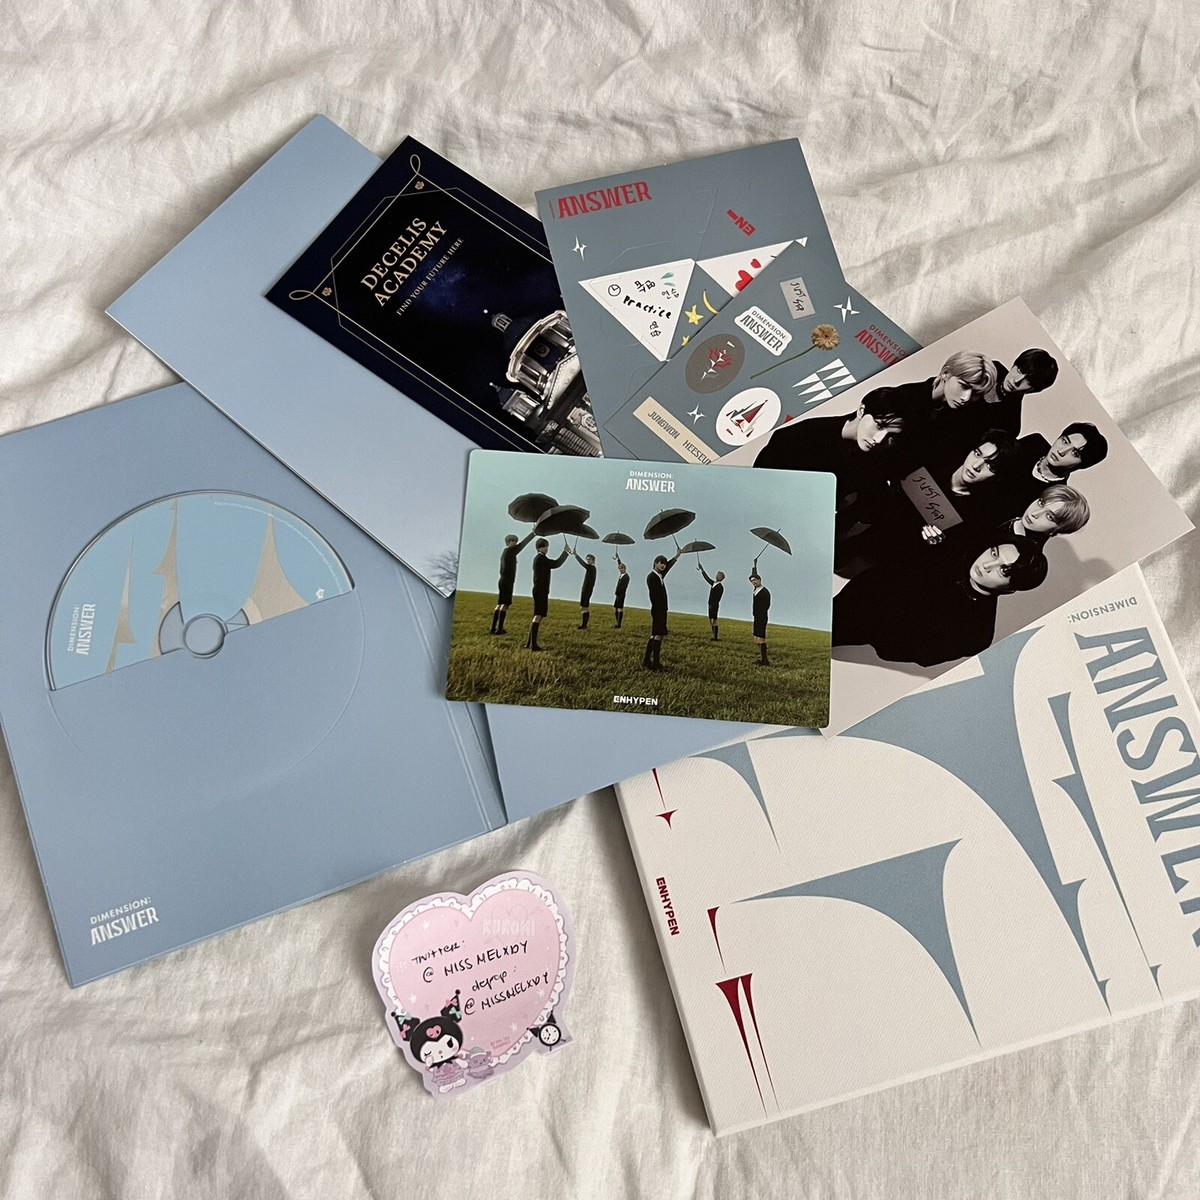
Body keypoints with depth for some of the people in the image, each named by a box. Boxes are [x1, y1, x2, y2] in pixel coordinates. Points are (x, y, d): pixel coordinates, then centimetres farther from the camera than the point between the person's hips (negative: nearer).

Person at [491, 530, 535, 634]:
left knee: (499, 604, 9)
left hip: (503, 581, 10)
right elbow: (522, 544, -9)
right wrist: (532, 533, -3)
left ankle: (494, 628, 9)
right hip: (507, 582, -10)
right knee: (505, 605, -10)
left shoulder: (504, 552, 14)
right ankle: (499, 629, -13)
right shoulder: (510, 551, -11)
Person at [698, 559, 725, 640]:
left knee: (714, 621, -8)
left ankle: (715, 637, -6)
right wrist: (701, 569, 26)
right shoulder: (713, 583, 11)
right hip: (711, 605, 8)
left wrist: (713, 605, -21)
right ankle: (714, 636, 14)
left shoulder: (720, 587, -13)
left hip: (714, 606, -8)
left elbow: (718, 598, -18)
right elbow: (706, 577, 22)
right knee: (711, 621, 9)